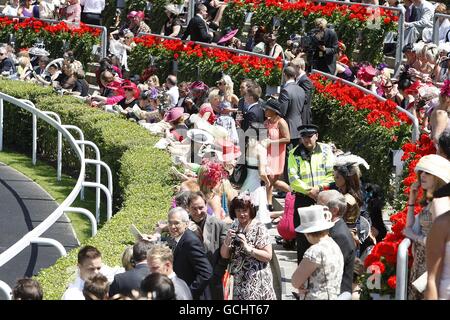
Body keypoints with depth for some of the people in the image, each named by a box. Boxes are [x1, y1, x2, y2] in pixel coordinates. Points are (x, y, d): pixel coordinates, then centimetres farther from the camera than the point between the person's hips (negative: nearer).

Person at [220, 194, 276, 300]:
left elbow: (268, 256, -13)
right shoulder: (234, 227, 6)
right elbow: (224, 255, 6)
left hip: (257, 283, -5)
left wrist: (248, 248, -22)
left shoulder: (259, 228, -9)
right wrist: (227, 240, -12)